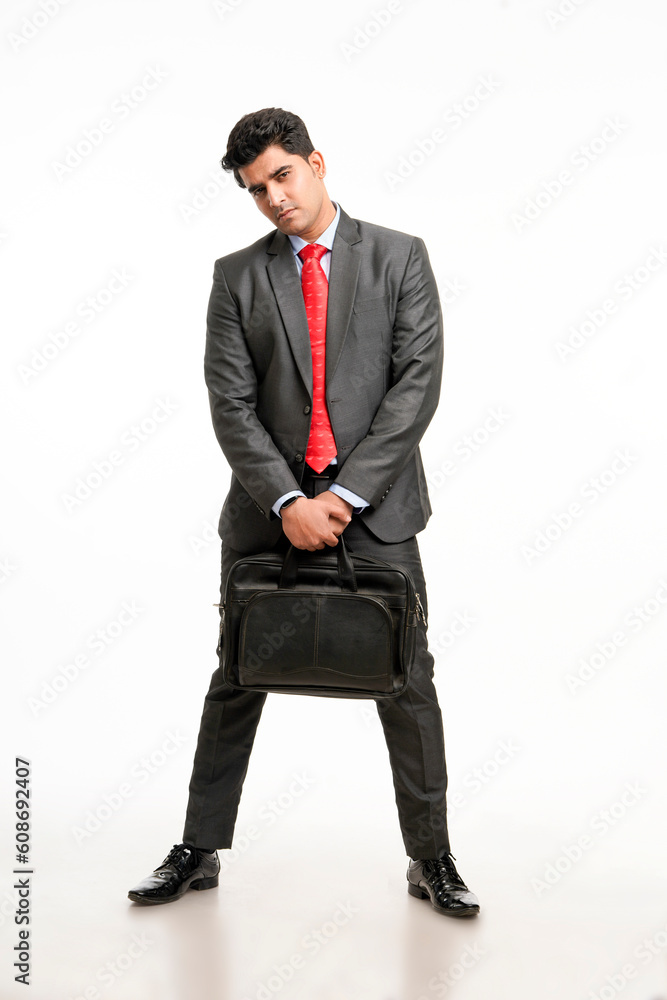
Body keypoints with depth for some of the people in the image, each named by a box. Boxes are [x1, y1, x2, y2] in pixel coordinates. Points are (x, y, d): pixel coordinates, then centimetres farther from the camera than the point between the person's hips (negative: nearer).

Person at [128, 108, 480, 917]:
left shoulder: (400, 258, 3)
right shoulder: (237, 276, 6)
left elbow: (416, 384, -5)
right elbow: (231, 404, -2)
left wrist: (345, 494, -13)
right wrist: (287, 501, -14)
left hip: (374, 505, -1)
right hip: (268, 510, 1)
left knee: (407, 684, 4)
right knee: (236, 683, 10)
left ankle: (431, 860, 20)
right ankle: (199, 851, 25)